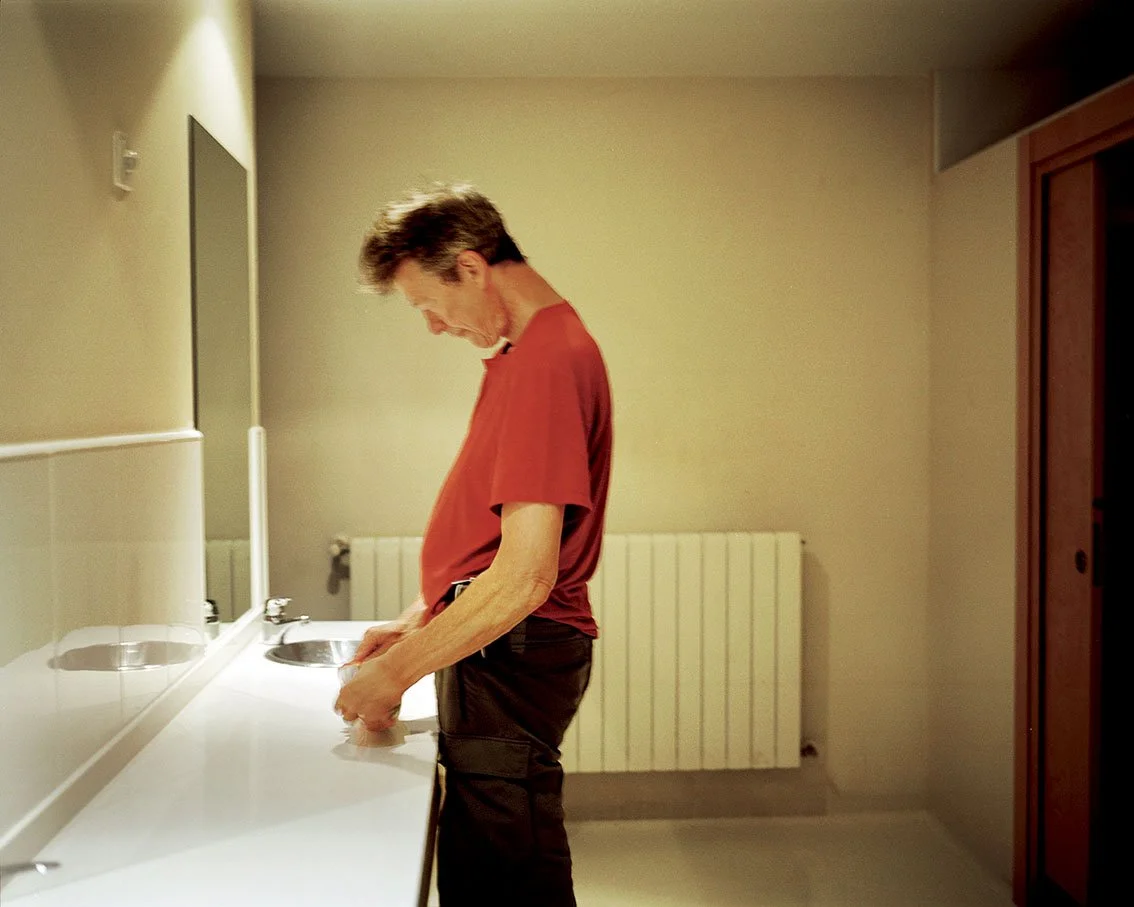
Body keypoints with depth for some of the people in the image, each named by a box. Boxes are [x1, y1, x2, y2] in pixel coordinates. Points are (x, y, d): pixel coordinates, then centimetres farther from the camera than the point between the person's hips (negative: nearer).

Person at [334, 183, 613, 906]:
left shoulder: (546, 362, -20)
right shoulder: (536, 348, 14)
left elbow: (524, 576, -25)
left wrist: (396, 671, -16)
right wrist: (417, 623, 14)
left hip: (510, 658, -10)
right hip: (499, 651, 10)